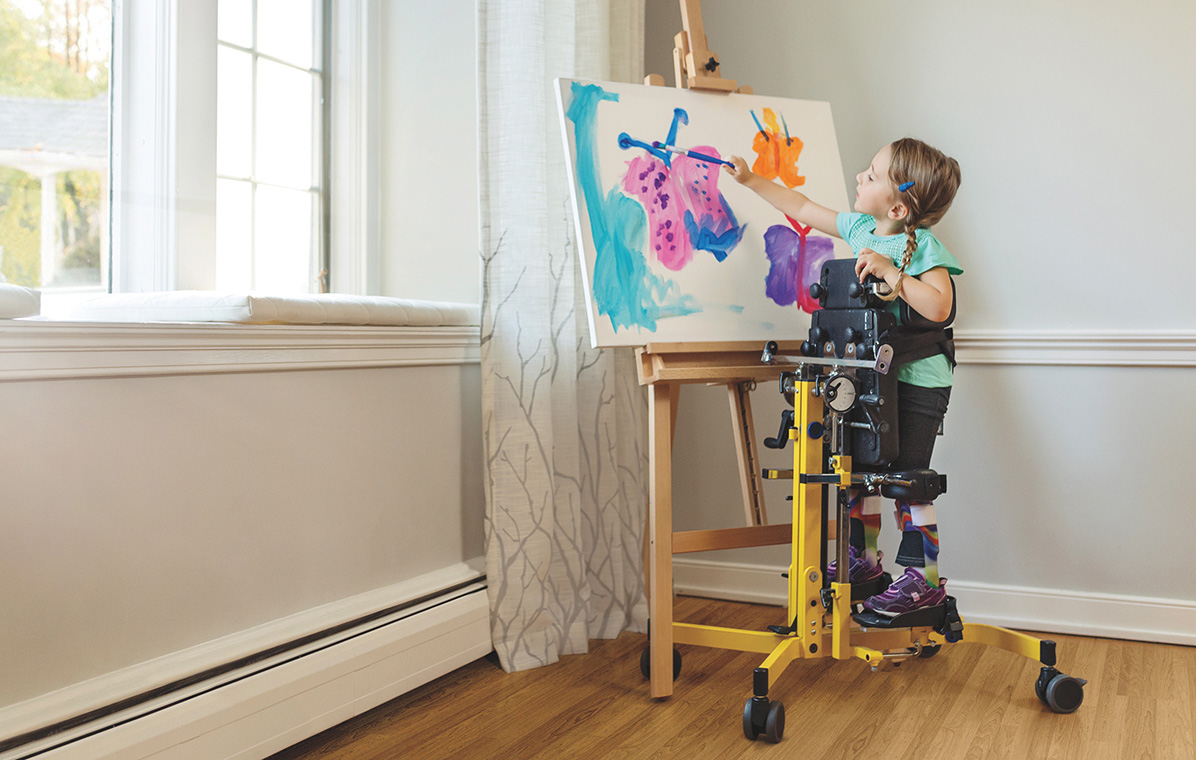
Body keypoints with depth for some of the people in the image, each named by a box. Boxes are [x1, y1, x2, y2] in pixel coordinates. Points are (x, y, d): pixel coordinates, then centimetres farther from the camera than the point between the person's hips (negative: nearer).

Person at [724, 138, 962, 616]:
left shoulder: (923, 248, -16)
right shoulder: (859, 228, 5)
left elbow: (938, 307, -29)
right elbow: (804, 210, 17)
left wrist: (890, 271, -30)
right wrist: (751, 180, 18)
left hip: (917, 384, -7)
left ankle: (924, 579, 8)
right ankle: (862, 558, 28)